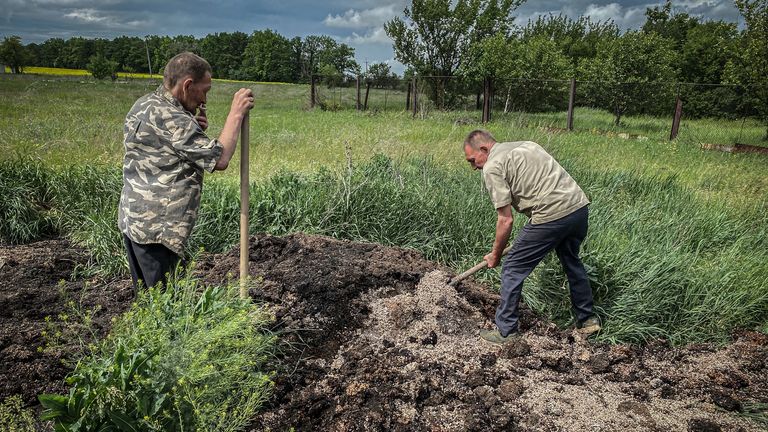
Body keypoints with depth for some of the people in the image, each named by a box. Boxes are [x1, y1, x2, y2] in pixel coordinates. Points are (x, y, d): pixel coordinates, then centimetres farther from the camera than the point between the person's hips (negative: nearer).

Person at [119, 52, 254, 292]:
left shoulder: (143, 105, 11)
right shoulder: (171, 119, -19)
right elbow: (219, 160, -21)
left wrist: (195, 130, 4)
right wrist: (237, 113, -11)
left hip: (133, 219, 10)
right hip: (156, 229, -10)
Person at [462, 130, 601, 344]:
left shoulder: (492, 167, -3)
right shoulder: (527, 144, 21)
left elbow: (506, 220, -4)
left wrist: (495, 255, 9)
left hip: (551, 215, -9)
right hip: (580, 206, 9)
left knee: (512, 269, 6)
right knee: (572, 262, 30)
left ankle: (506, 331, 14)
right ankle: (588, 320, 43)